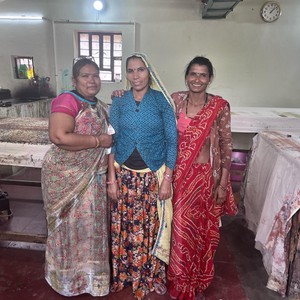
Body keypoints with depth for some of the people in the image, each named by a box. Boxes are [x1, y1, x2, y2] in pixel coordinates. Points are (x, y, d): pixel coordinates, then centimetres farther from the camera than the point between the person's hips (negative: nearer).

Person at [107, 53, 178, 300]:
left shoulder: (162, 101, -4)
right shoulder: (119, 102, 3)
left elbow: (171, 141, -4)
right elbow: (111, 141, 3)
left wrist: (167, 179, -9)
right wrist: (112, 179, -1)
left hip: (153, 175, -2)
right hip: (124, 174, 2)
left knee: (151, 228, 9)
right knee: (124, 226, 13)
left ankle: (150, 278, 35)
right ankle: (124, 275, 38)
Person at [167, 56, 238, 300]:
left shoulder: (220, 106, -5)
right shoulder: (176, 99, 0)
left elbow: (226, 145, -3)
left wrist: (223, 183, -4)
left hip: (205, 175, -1)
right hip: (179, 174, 2)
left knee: (203, 230, 11)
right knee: (180, 229, 9)